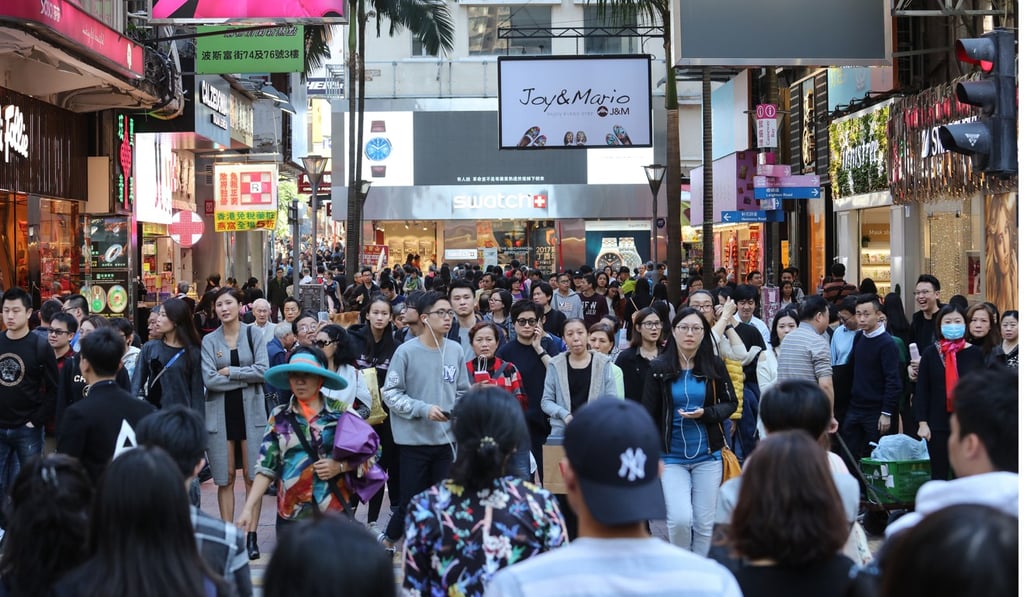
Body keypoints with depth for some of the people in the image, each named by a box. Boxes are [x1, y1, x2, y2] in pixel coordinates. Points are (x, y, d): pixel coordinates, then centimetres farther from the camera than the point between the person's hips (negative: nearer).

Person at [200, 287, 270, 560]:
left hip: (251, 411, -1)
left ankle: (251, 536, 3)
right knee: (225, 478, 2)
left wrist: (229, 371, -9)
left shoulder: (254, 335, 3)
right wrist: (245, 377, -9)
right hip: (220, 413, 1)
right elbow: (209, 379, -7)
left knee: (252, 476, -1)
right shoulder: (209, 340, 4)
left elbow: (263, 371, -8)